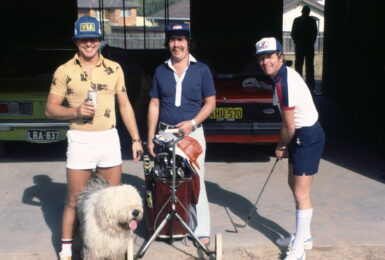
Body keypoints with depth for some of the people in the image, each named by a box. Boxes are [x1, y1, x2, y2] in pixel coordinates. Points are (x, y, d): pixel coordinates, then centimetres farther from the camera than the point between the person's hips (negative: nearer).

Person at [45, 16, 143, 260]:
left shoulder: (114, 69, 5)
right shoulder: (64, 71, -2)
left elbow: (125, 106, 8)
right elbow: (51, 109, -1)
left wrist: (136, 139, 4)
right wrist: (76, 111, -19)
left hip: (109, 139, 2)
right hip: (80, 141, -2)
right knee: (75, 200, 5)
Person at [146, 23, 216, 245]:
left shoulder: (201, 70, 2)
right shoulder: (161, 71, 8)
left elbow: (210, 103, 3)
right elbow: (154, 105, 9)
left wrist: (192, 123, -13)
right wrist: (150, 137, 3)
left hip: (192, 133, -2)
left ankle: (201, 230, 3)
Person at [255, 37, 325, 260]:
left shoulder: (284, 83, -24)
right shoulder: (284, 75, 7)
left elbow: (289, 126, -19)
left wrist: (282, 147, -2)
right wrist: (285, 145, 13)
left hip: (307, 137, -11)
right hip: (303, 135, 11)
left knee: (301, 193, -5)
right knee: (294, 184, 20)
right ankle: (304, 236, 35)